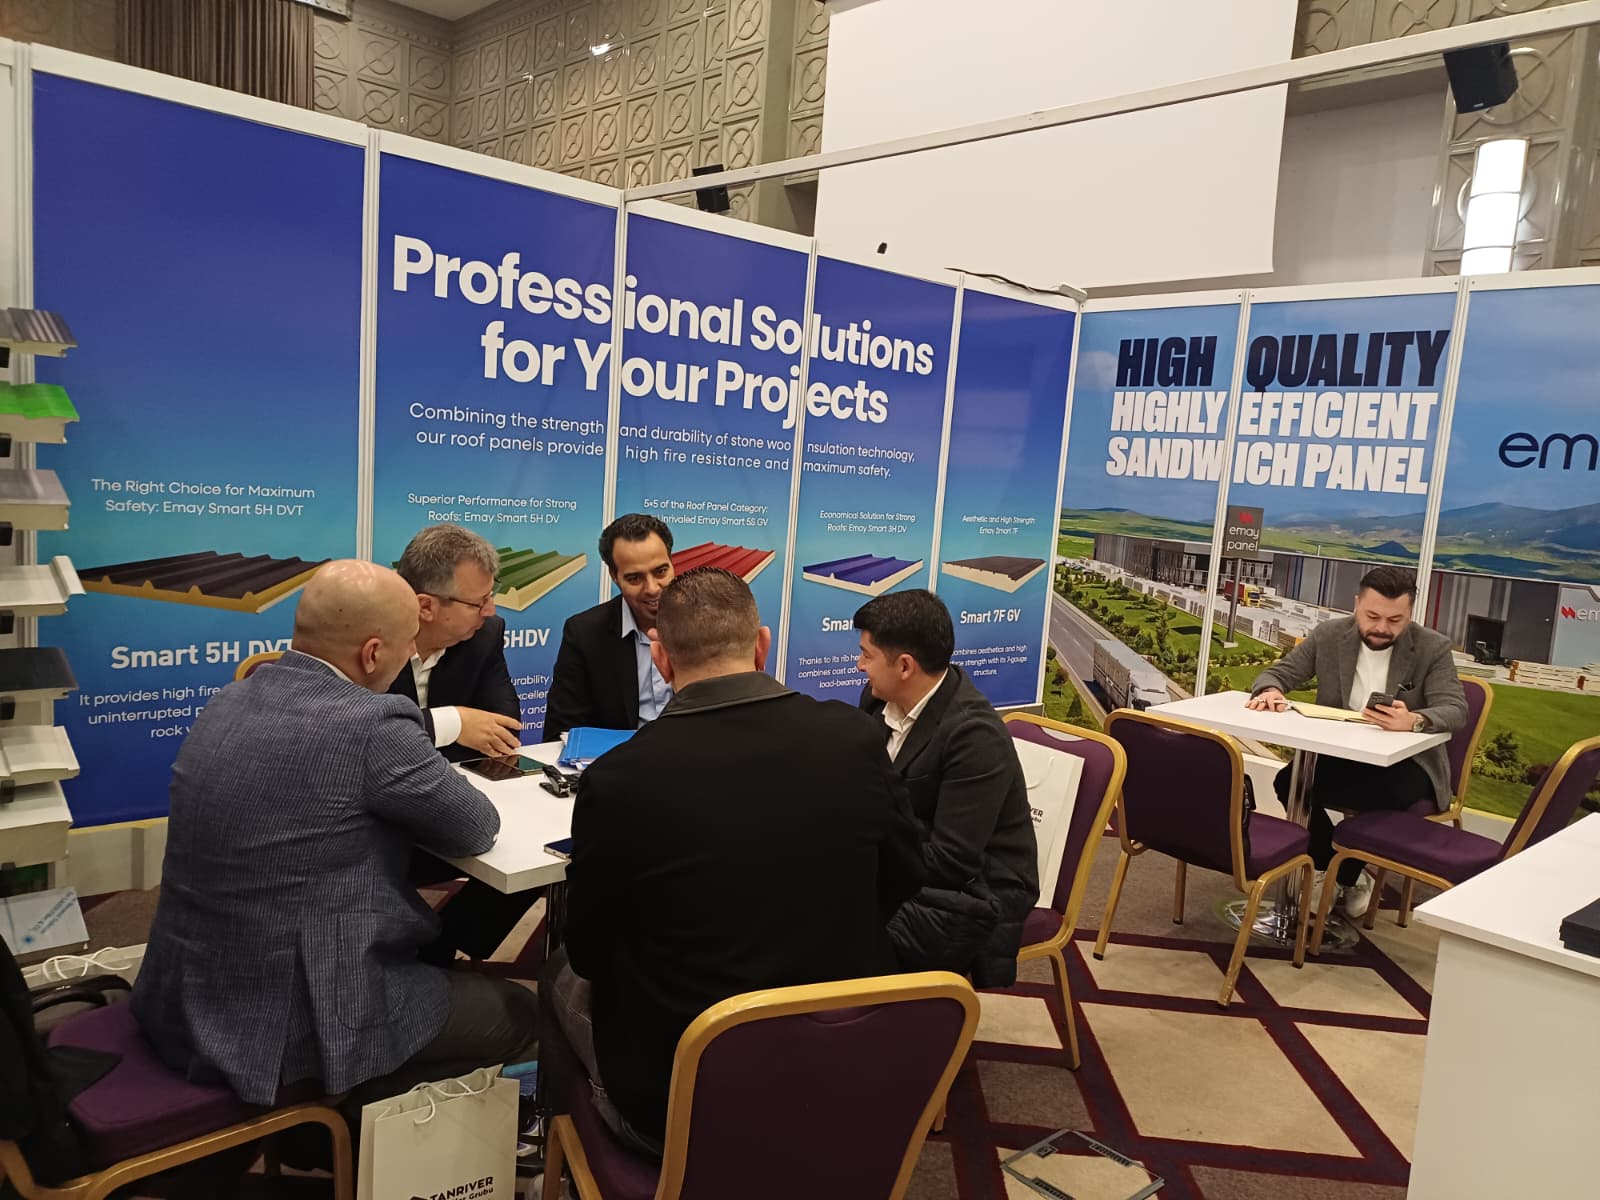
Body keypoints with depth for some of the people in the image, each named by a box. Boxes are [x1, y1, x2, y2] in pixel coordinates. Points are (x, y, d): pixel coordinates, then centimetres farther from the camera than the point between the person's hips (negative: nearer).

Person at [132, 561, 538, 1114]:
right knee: (514, 1011, 10)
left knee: (422, 952, 28)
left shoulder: (230, 701, 1)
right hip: (288, 1024, -8)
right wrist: (397, 808, 9)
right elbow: (478, 828, -8)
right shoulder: (373, 725, -23)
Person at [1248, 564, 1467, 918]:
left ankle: (1337, 872, -8)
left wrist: (1414, 721, -43)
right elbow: (1278, 672, 2)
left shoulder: (1433, 648, -8)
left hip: (1405, 760, -2)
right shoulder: (1329, 635, -2)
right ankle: (1349, 875, -5)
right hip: (1339, 754, 3)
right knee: (1290, 781, -26)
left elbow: (1455, 711, -19)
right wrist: (1270, 690, -25)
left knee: (1391, 791, -36)